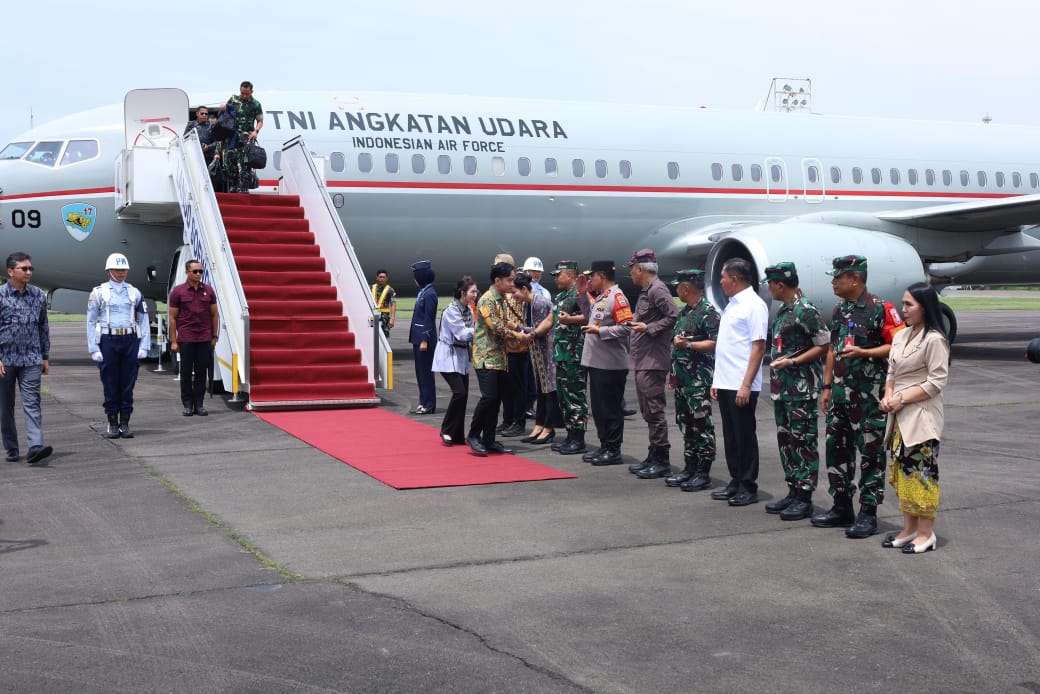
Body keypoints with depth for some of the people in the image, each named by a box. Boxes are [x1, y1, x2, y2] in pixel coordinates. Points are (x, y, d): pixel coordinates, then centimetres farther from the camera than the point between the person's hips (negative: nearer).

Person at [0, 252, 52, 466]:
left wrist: (45, 357, 11)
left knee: (32, 403, -10)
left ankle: (35, 447, -19)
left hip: (31, 360, 1)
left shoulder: (38, 295, 7)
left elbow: (44, 327, 13)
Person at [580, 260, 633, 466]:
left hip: (610, 364, -10)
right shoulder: (600, 298, 16)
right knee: (598, 407, 14)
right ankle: (604, 446, 23)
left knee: (610, 409, -2)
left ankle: (614, 451, 5)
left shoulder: (617, 297, -13)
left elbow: (626, 328, -21)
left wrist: (599, 331, -20)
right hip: (596, 362, 10)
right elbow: (590, 317, 26)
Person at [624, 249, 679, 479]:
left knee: (654, 411, -8)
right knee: (649, 411, 14)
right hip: (642, 361, 11)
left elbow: (674, 316, -22)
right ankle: (654, 458, 20)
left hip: (653, 362, -11)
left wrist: (649, 328, -19)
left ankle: (662, 461, -4)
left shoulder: (657, 290, -13)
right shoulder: (646, 290, 18)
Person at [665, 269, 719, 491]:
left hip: (699, 380, -9)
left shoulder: (708, 311, -13)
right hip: (683, 379, 10)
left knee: (702, 426, -4)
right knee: (686, 425, 13)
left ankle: (703, 474, 0)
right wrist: (673, 374, 22)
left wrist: (688, 344, -24)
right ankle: (689, 469, 21)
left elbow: (716, 343, -21)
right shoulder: (685, 312, 17)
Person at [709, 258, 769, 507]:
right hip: (725, 383, 9)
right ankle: (735, 483, 21)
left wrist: (746, 385, -20)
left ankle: (749, 488, 7)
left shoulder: (754, 305, -12)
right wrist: (717, 380, 16)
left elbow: (758, 348, -16)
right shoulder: (732, 305, 15)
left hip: (741, 386, -9)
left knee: (744, 436, -1)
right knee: (730, 436, 13)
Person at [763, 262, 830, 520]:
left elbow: (824, 345, -16)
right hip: (783, 388, 10)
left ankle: (804, 499, 1)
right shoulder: (783, 310, 13)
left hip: (803, 388, -10)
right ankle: (793, 492, 22)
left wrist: (792, 362, -21)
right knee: (785, 439, 13)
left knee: (803, 441, -4)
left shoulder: (805, 311, -15)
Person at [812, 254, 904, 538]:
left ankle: (868, 514, 5)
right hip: (841, 394, 8)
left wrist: (863, 352, -22)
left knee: (871, 453, -1)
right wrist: (827, 386, 17)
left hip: (869, 395, -8)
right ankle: (841, 508, 23)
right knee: (837, 449, 12)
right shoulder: (839, 309, 13)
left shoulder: (879, 309, -12)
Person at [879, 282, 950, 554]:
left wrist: (902, 399, -16)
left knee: (921, 472, -4)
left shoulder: (934, 339, -12)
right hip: (899, 417, 8)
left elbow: (937, 382, -15)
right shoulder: (900, 336, 12)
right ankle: (909, 528, 21)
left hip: (922, 417, -8)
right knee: (901, 471, 11)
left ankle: (926, 533, 5)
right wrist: (888, 396, -2)